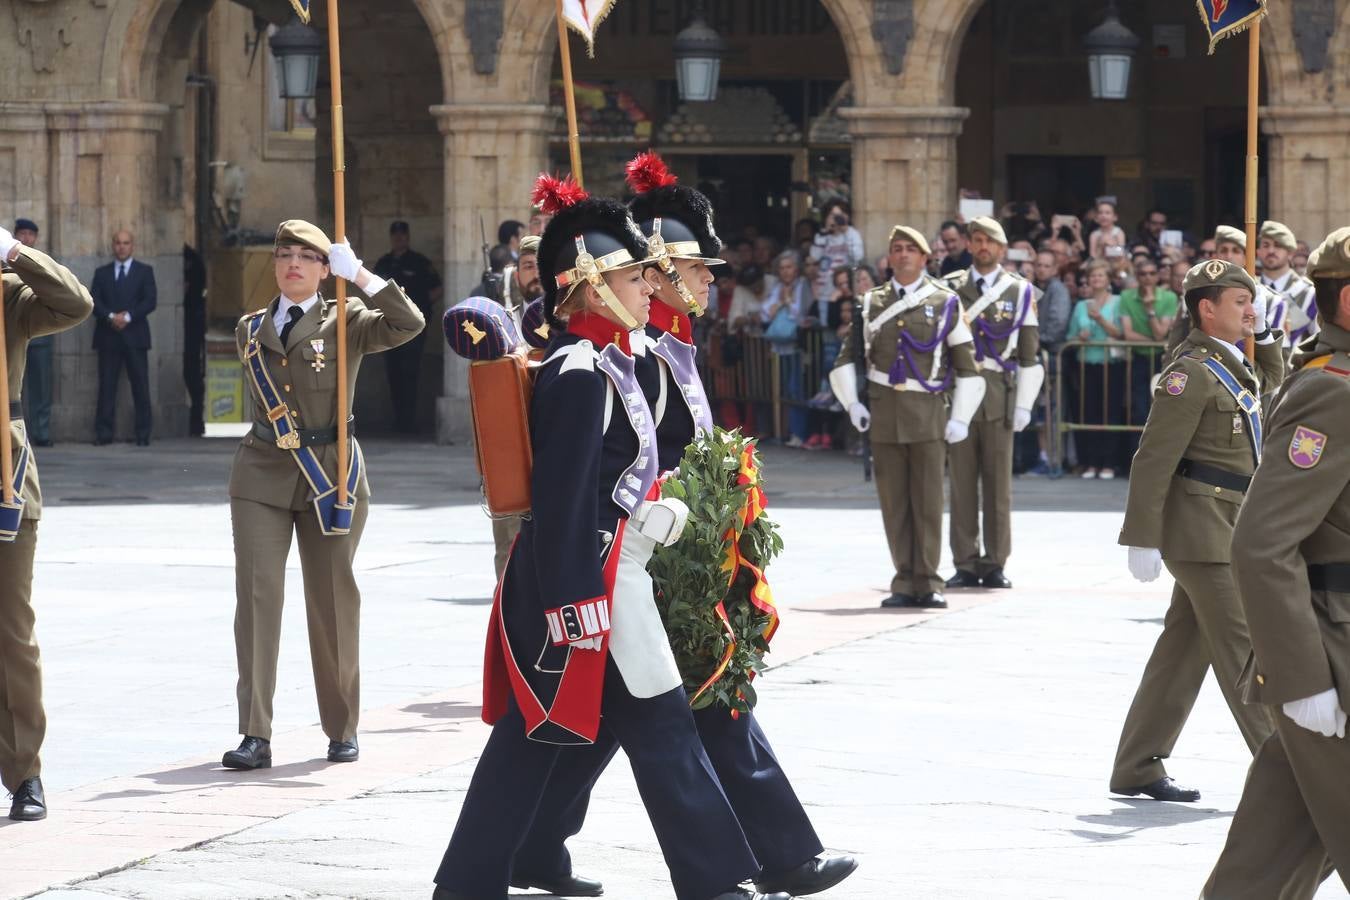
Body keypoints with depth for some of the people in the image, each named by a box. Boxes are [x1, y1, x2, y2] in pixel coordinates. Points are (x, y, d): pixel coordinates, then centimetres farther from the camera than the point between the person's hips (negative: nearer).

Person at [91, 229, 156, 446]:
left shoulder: (144, 272, 10)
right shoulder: (102, 273, 14)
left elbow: (150, 302, -1)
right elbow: (94, 302, 3)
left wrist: (128, 316, -14)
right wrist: (111, 317, -14)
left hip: (135, 337, -1)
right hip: (108, 337, 1)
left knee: (140, 386, -3)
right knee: (107, 386, -2)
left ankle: (143, 434, 0)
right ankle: (103, 433, -2)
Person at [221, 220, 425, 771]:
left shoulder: (347, 323, 0)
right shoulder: (250, 330, 11)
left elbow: (409, 324, -16)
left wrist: (359, 274, -18)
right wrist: (278, 433, 10)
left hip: (331, 476, -2)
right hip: (262, 475, 2)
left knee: (333, 600, 6)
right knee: (257, 594, -10)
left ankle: (342, 729, 20)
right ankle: (255, 736, -12)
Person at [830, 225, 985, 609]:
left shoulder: (945, 303, 4)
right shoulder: (871, 304, 10)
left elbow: (967, 365, 5)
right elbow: (846, 358, 17)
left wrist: (961, 419, -2)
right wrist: (852, 403, 3)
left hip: (927, 412, -2)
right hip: (884, 415, 2)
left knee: (928, 501, -3)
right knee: (893, 502, 3)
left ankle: (927, 583, 2)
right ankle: (905, 582, 8)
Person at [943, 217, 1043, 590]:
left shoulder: (1020, 291, 6)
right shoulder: (950, 288, 10)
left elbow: (1030, 353, 5)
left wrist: (1024, 405, -2)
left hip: (999, 396, -1)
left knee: (998, 485, 1)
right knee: (961, 484, 1)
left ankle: (995, 565, 6)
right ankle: (966, 564, 5)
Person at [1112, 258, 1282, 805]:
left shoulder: (1232, 366, 13)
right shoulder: (1192, 373, -15)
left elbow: (1272, 388, 36)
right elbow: (1154, 458, -18)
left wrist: (1264, 336, 19)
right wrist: (1143, 539, -21)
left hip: (1231, 531, 10)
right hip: (1204, 532, -10)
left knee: (1184, 650, 11)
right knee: (1244, 650, -7)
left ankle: (1138, 770, 16)